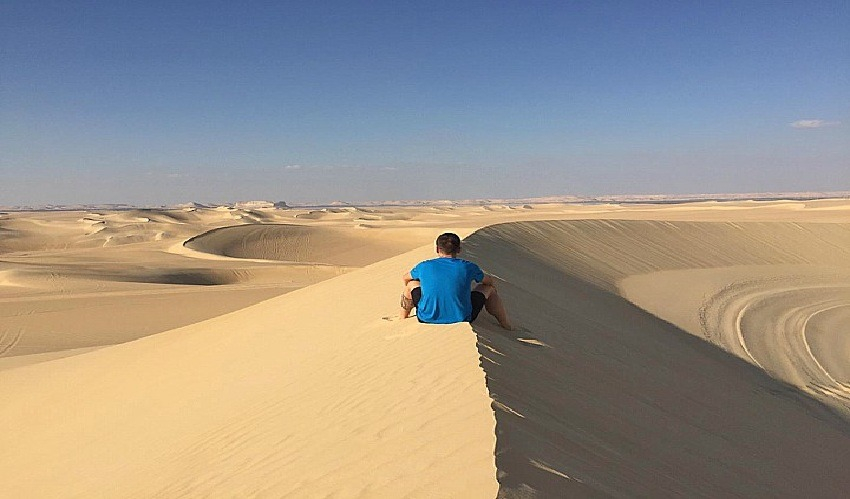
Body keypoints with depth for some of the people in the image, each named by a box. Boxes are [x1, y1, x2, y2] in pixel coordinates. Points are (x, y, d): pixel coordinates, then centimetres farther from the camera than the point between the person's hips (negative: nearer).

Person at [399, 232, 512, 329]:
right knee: (489, 288, 22)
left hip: (427, 318, 1)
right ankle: (506, 326, 33)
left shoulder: (424, 266, -1)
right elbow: (490, 281, 15)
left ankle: (402, 318, 45)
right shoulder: (468, 267, -5)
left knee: (412, 283, 26)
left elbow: (405, 278, 22)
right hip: (461, 318, -1)